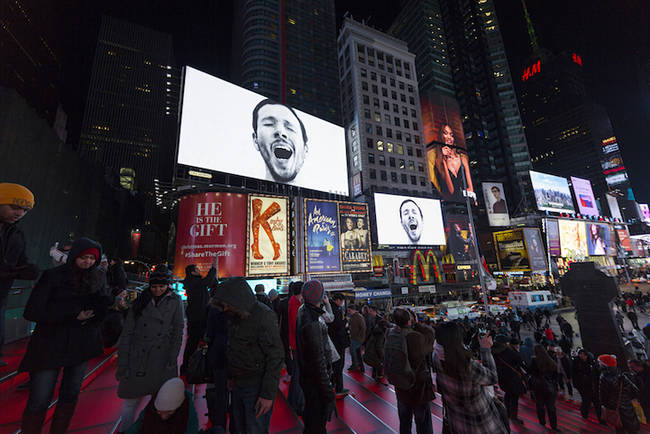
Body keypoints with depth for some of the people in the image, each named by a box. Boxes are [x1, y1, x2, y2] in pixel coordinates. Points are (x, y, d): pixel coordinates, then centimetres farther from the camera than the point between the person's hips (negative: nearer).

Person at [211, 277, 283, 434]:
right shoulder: (233, 316, 2)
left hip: (257, 387, -7)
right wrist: (230, 377, 15)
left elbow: (275, 357, -22)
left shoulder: (263, 316, -24)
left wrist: (268, 395, -21)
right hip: (237, 385, 7)